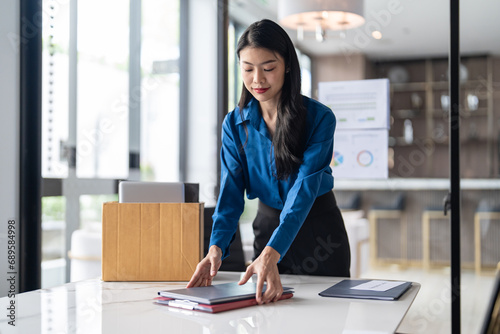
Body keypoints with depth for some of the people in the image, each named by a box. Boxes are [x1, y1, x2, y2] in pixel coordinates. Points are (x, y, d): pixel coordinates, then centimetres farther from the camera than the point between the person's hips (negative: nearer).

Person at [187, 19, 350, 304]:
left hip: (319, 233, -2)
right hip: (268, 226, 3)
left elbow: (305, 189, -28)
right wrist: (217, 247, -29)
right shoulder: (235, 123, -7)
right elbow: (231, 191, -12)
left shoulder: (320, 118, -18)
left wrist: (271, 254, -41)